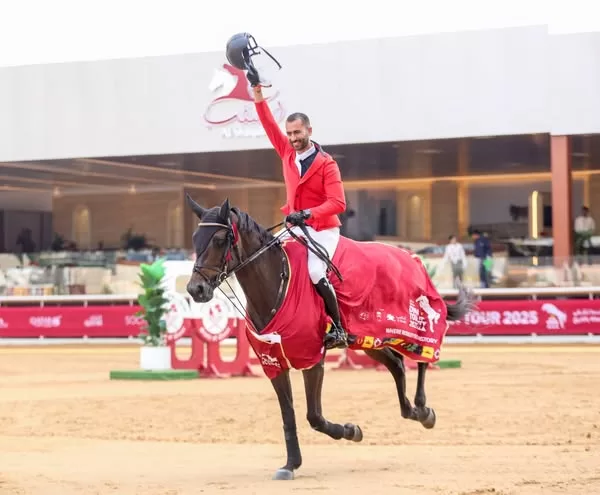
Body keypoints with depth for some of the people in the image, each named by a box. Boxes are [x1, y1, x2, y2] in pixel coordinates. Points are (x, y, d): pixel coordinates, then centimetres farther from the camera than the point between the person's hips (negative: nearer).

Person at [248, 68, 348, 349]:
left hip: (323, 230, -7)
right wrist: (257, 89, -3)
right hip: (297, 228, 7)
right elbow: (268, 123, 4)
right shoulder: (287, 153, 3)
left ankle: (338, 329, -18)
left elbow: (338, 203, -20)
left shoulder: (326, 164, -13)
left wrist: (308, 214, -33)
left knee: (315, 273, -26)